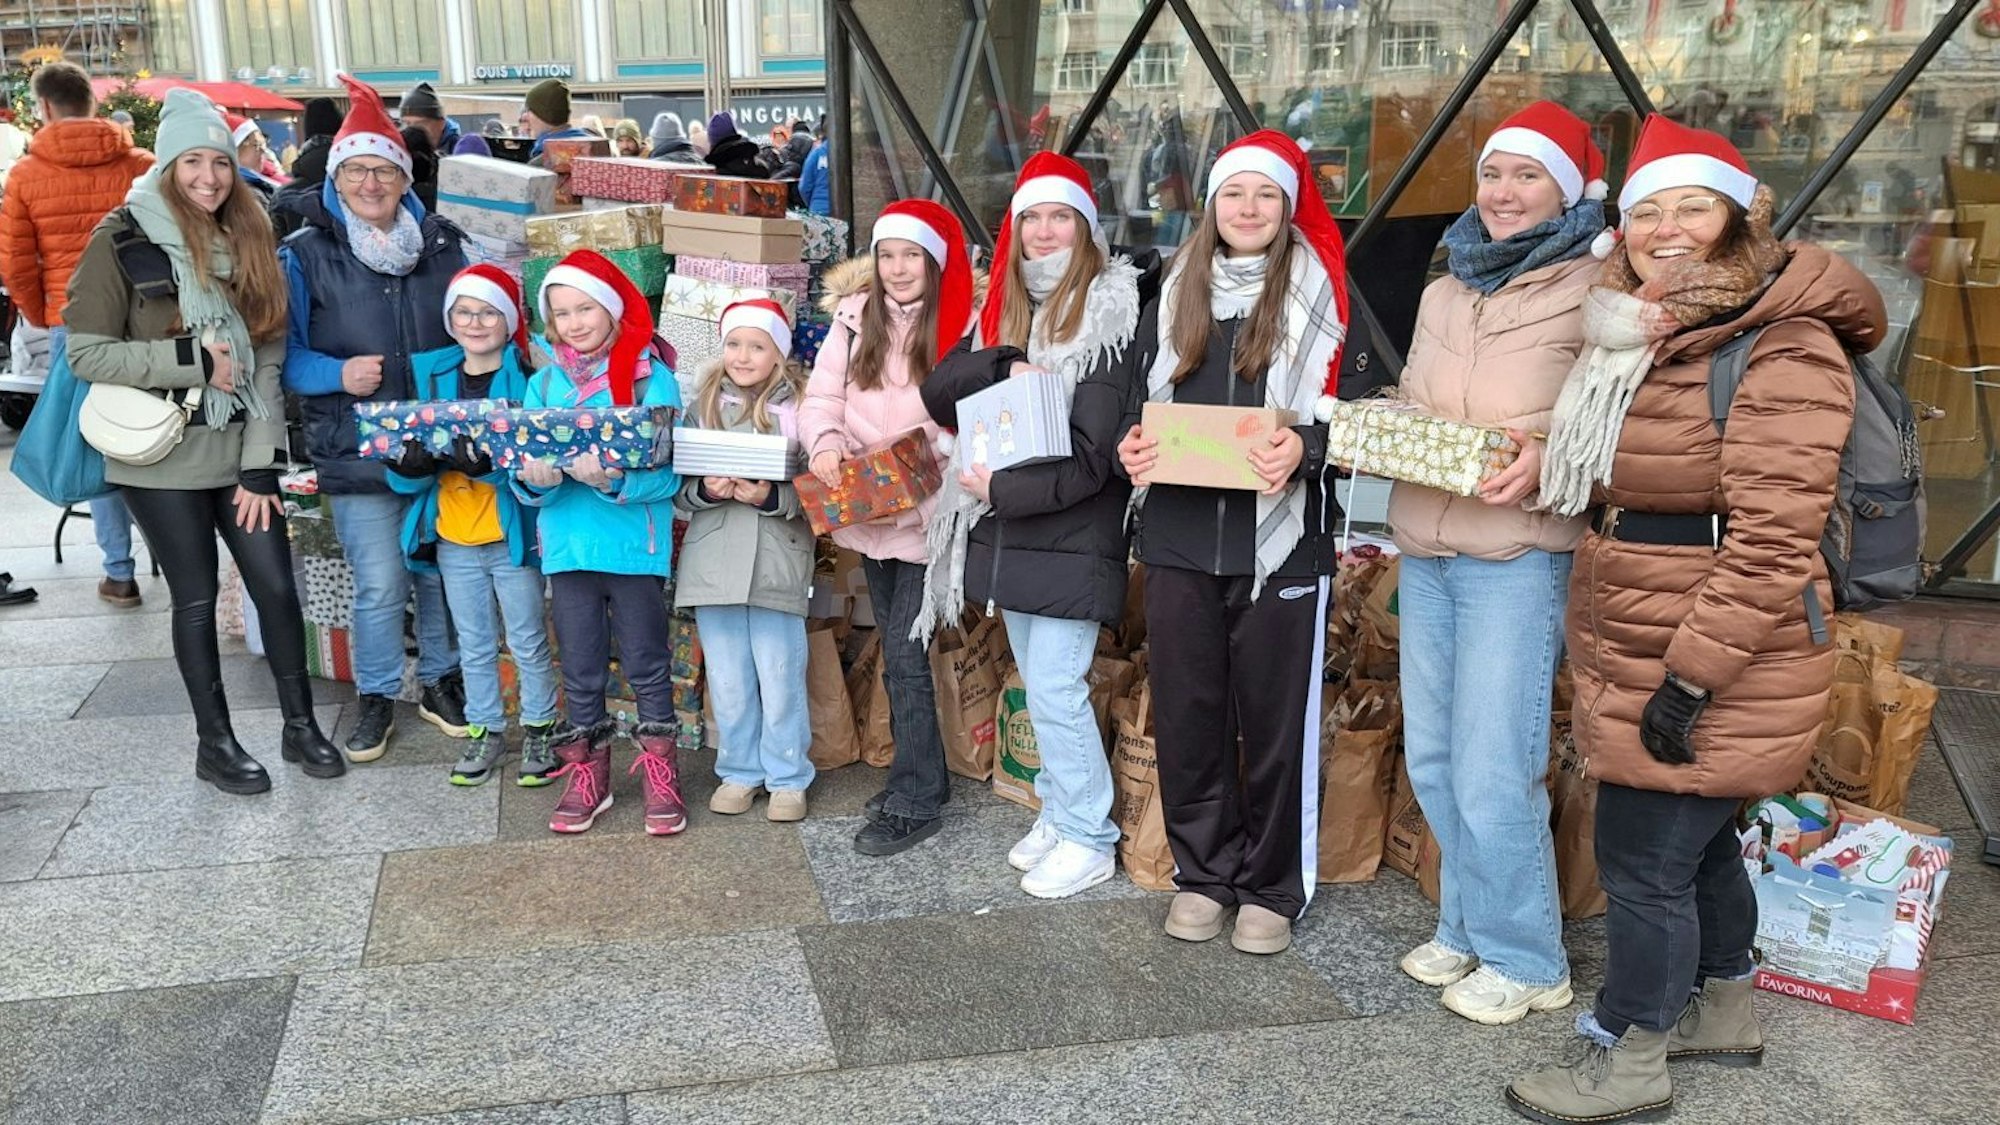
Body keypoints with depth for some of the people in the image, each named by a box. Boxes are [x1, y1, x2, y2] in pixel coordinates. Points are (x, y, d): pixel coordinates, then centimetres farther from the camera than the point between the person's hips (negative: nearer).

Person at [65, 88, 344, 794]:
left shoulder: (249, 239, 5)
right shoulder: (123, 240, -7)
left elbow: (268, 358, 2)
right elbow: (86, 353, -10)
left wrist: (260, 463, -4)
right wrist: (191, 358, -19)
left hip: (240, 451, 3)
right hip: (162, 458, -3)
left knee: (276, 584, 4)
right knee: (196, 596, 5)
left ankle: (300, 724, 21)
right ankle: (214, 741, 20)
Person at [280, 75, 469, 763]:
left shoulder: (441, 243, 6)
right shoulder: (306, 254, -2)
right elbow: (285, 354, -1)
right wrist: (339, 375, -18)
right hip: (357, 451, -2)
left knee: (442, 572, 12)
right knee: (379, 585, 0)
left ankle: (440, 680, 31)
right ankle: (377, 696, 20)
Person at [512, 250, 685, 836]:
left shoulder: (652, 378, -5)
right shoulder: (545, 383, 7)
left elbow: (666, 474, -13)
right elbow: (524, 476, 4)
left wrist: (614, 479, -30)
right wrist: (535, 478, -19)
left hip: (635, 545, -3)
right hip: (567, 545, 4)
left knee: (646, 665, 6)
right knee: (580, 671, 12)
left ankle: (661, 777, 18)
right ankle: (587, 777, 25)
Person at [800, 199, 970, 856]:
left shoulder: (962, 326, -9)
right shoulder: (856, 317, 5)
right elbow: (822, 396, 2)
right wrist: (825, 442, -18)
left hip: (927, 511, -6)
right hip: (867, 510, 6)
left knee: (904, 656, -6)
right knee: (897, 655, 15)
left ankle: (914, 803, 5)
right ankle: (919, 777, 29)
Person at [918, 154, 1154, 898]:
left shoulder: (1112, 314, -11)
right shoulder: (1003, 310, 10)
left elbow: (1094, 456, -17)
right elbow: (938, 393, 0)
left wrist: (998, 489, -18)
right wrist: (1004, 366, -16)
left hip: (1072, 536, -7)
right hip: (1008, 532, 7)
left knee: (1055, 690, -5)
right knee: (1041, 688, 15)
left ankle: (1089, 837, 10)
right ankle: (1059, 813, 29)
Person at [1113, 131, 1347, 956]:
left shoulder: (1320, 293, 1)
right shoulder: (1175, 296, 12)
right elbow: (1138, 401, 17)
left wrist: (1304, 448, -22)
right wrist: (1130, 446, -4)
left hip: (1279, 538, -4)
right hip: (1179, 537, 4)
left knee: (1274, 717, 4)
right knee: (1186, 711, 9)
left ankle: (1271, 887, 19)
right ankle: (1202, 872, 25)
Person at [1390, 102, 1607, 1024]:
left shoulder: (1594, 292, -6)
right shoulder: (1446, 289, 15)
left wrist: (1549, 461, -27)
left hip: (1519, 556, -7)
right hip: (1424, 550, 7)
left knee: (1492, 775, -5)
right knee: (1432, 759, 13)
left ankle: (1526, 961, 15)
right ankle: (1466, 927, 31)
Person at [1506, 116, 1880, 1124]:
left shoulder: (1783, 349, -18)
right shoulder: (1643, 338, 12)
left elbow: (1771, 540, -23)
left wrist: (1695, 675, -24)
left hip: (1710, 671, -9)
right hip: (1636, 660, 9)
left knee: (1643, 863, -1)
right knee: (1698, 844, 21)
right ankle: (1724, 1015, 38)